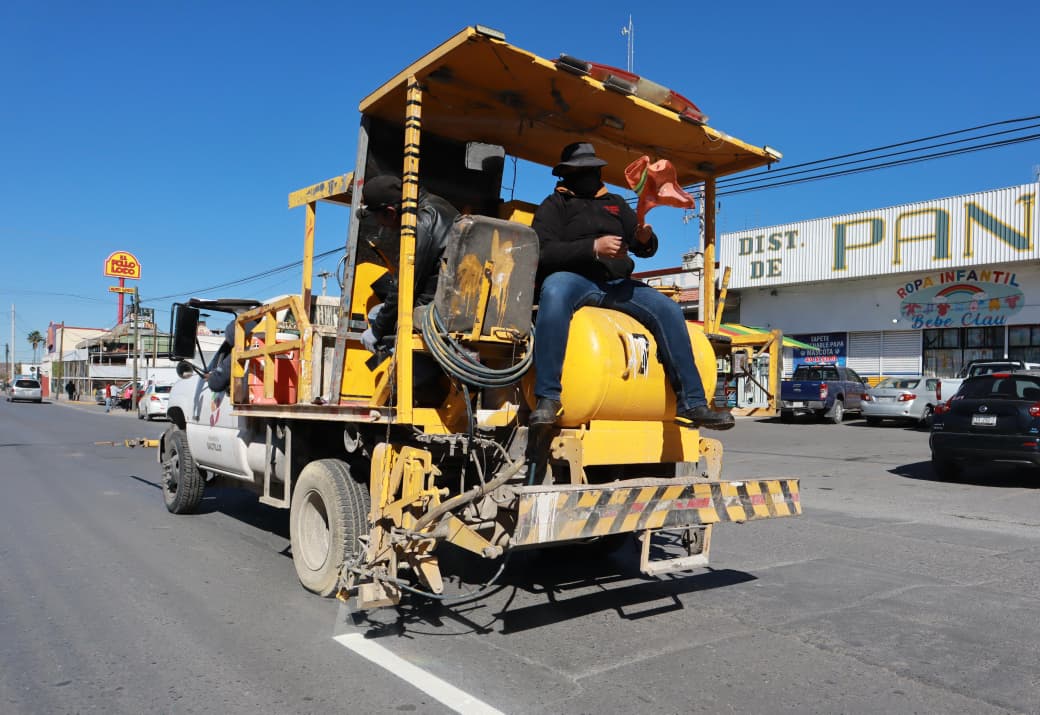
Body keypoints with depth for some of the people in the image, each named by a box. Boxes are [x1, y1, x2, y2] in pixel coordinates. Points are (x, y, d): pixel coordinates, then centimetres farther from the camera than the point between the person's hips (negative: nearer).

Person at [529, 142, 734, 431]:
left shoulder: (616, 203, 27)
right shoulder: (554, 205, 12)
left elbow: (646, 250, 22)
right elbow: (543, 252, -7)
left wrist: (646, 239, -4)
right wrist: (593, 247, -17)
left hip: (617, 284, 5)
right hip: (573, 277, -5)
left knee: (668, 309, -16)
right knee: (554, 292, -40)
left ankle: (692, 403, -15)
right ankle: (547, 398, -41)